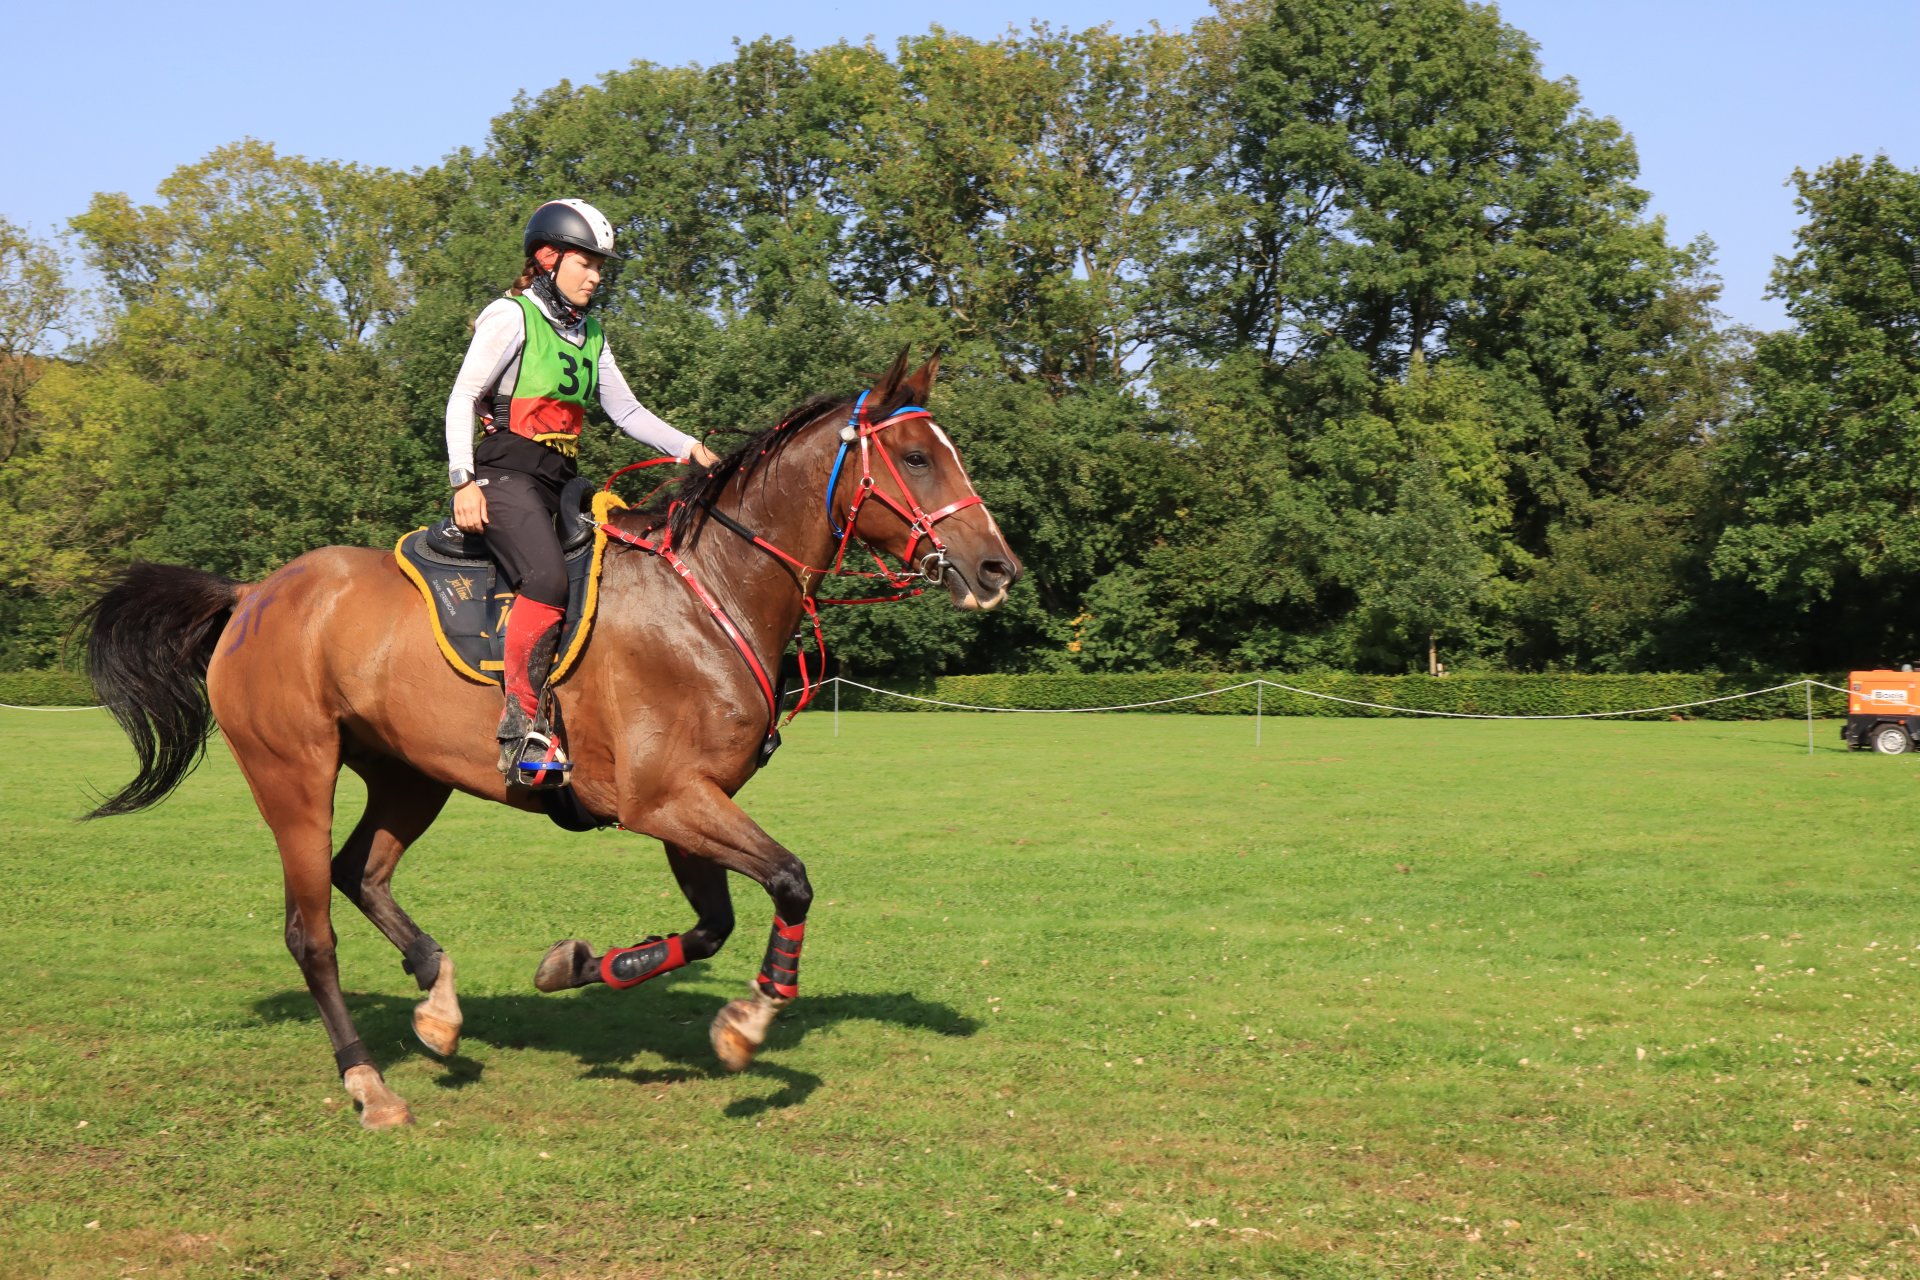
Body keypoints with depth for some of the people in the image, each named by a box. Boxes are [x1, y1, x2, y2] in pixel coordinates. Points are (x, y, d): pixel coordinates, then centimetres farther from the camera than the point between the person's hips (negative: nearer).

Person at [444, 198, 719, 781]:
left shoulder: (589, 334, 20)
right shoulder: (510, 317, -1)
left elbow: (627, 411, 19)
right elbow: (462, 398, -6)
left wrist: (689, 448, 5)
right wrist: (463, 482, -15)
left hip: (560, 479, 9)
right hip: (506, 472, -8)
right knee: (548, 579, -30)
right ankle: (523, 722, -31)